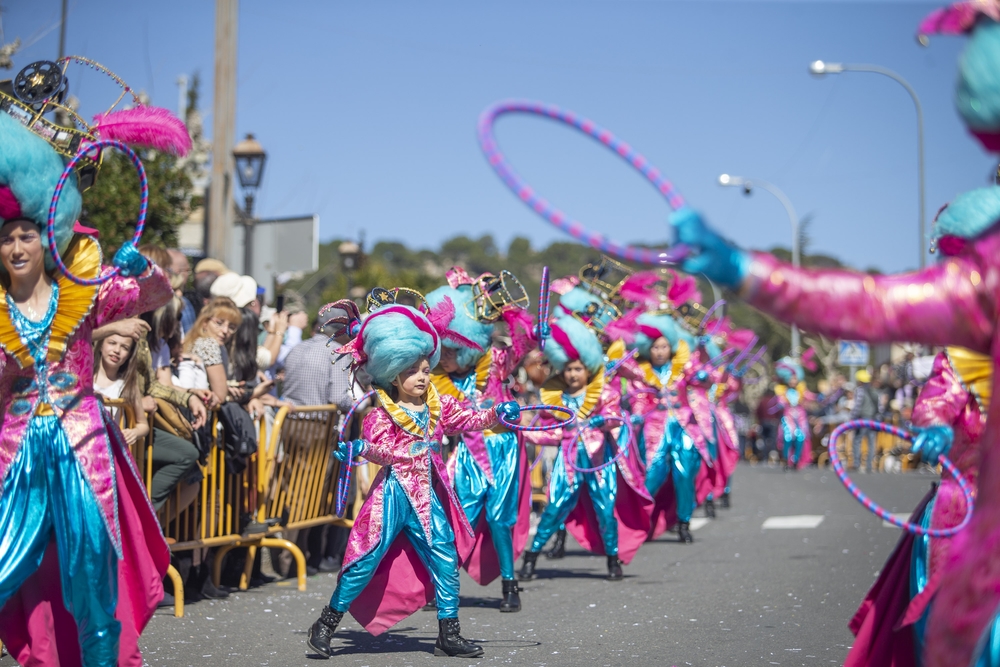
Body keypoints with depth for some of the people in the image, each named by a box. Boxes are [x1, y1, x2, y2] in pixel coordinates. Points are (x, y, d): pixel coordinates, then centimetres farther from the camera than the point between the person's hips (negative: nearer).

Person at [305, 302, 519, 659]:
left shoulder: (439, 407, 8)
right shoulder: (382, 414, -7)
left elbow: (470, 420, 10)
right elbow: (381, 449, -14)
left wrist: (497, 413, -5)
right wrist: (360, 449, -34)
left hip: (427, 496, 5)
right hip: (392, 494, -5)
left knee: (445, 559, 3)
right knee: (368, 560, -5)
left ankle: (449, 632, 13)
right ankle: (327, 622, 8)